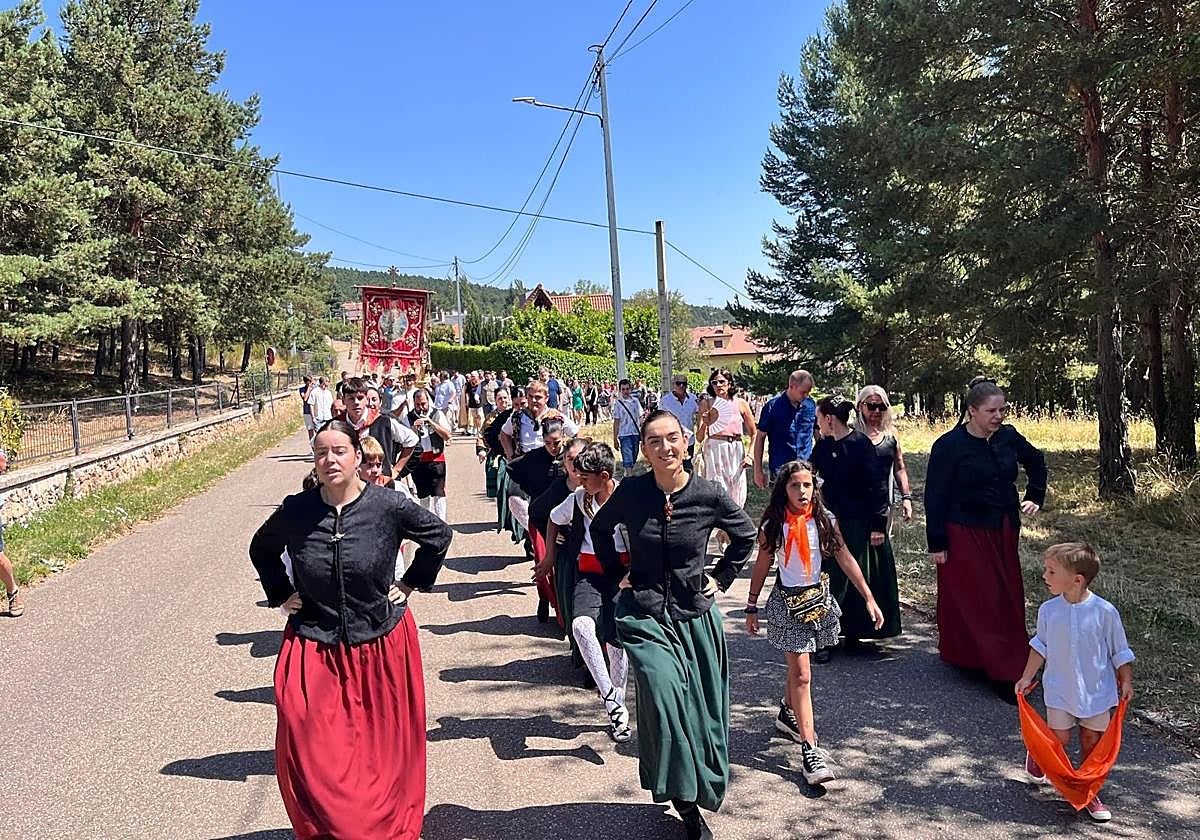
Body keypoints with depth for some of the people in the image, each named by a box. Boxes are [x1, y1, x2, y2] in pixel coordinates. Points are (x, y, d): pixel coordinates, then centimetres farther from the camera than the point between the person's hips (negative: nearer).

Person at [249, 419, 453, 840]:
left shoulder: (388, 506, -12)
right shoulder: (295, 510, -6)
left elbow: (438, 536, 5)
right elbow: (262, 549, 15)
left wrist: (411, 584, 3)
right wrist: (282, 595, 8)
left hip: (381, 644, 0)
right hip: (315, 646, 1)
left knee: (384, 743, 11)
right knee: (309, 745, -10)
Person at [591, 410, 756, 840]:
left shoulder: (708, 495, -9)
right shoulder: (631, 491, -9)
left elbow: (745, 535, 10)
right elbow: (600, 529, 12)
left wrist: (721, 578, 5)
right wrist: (617, 573, 5)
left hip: (694, 614, 1)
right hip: (644, 615, -1)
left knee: (699, 707, 9)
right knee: (664, 696, -18)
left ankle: (696, 794, 30)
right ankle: (685, 801, -2)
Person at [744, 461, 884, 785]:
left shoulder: (824, 520, -4)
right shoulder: (773, 525, -8)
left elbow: (846, 560, 0)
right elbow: (761, 566, 1)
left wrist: (869, 599, -2)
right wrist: (752, 607, 6)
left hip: (818, 598, 3)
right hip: (786, 602, -3)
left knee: (798, 665, 17)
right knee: (802, 674, -7)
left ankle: (787, 713, 45)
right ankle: (810, 751, -7)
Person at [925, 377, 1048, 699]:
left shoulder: (1008, 436, -1)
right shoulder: (949, 445, -16)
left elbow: (1036, 462, 20)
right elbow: (935, 496, -13)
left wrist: (1035, 497, 10)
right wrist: (936, 543, -13)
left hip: (1003, 530, 6)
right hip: (965, 534, -6)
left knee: (1007, 597, 12)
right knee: (974, 598, -2)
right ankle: (1003, 672, 4)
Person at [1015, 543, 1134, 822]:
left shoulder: (1105, 611, -16)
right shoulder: (1048, 610, -9)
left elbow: (1120, 652, -3)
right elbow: (1040, 646, 5)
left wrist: (1126, 682, -3)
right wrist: (1027, 677, 7)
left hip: (1097, 691, -1)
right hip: (1060, 690, 1)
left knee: (1092, 742, 10)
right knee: (1059, 739, 4)